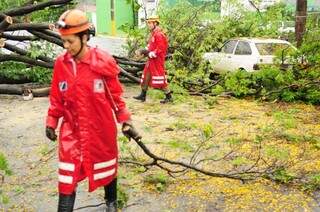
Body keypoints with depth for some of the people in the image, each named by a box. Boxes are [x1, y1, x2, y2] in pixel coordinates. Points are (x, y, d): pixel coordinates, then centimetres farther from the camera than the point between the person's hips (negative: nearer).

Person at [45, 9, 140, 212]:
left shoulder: (104, 61, -15)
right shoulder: (61, 64, -5)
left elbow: (116, 95, -6)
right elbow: (57, 98, 6)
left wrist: (126, 122, -4)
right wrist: (51, 122, 6)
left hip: (102, 129, -1)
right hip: (71, 130, 2)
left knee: (107, 167, 19)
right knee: (67, 176, 0)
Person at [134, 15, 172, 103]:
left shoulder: (159, 35, -17)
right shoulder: (153, 34, 14)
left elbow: (160, 50, -22)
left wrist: (149, 54, -20)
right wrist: (143, 51, 4)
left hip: (157, 61, -10)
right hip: (151, 60, 10)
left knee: (160, 79, -4)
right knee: (146, 77, 12)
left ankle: (169, 97, 7)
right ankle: (143, 95, 22)